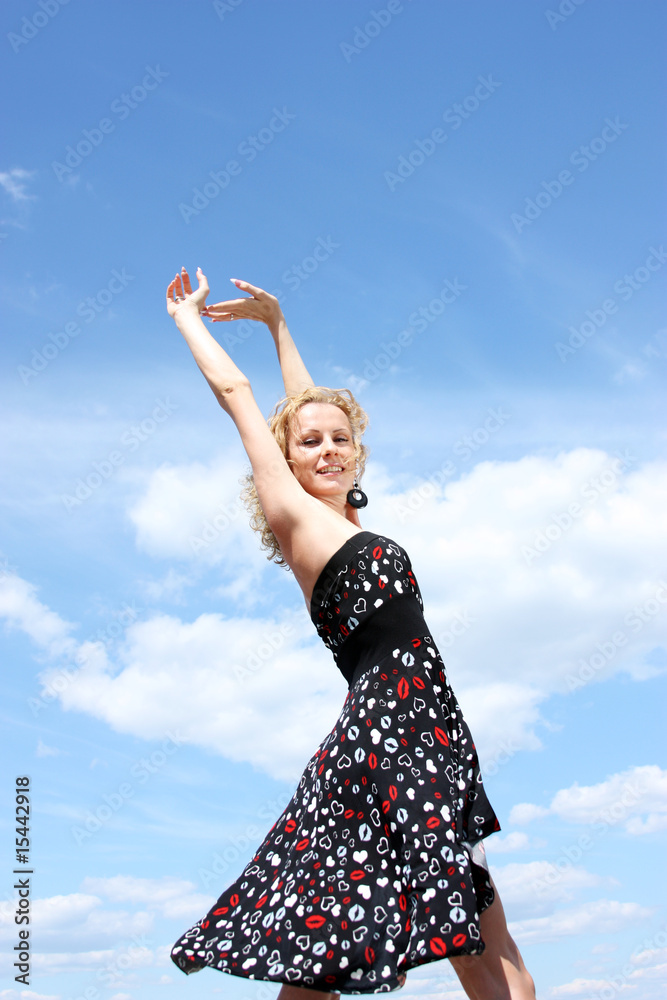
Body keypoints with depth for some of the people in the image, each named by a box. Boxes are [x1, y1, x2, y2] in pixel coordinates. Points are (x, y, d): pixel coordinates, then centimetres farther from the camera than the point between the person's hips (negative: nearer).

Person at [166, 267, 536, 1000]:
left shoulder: (344, 522, 21)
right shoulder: (293, 513, 2)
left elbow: (310, 404, 32)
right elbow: (234, 391, 11)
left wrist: (276, 322, 40)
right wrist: (187, 317, 24)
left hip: (416, 737, 8)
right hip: (386, 728, -8)